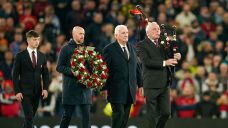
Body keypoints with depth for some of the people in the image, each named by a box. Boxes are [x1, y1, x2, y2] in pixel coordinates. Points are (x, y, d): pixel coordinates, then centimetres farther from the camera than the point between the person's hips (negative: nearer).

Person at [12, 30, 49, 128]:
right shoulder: (20, 56, -2)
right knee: (29, 117, -13)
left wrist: (45, 88, -1)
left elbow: (45, 74, 12)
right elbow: (15, 75, -3)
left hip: (37, 92, 4)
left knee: (30, 116, 9)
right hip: (25, 91, -4)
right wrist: (17, 91, -11)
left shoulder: (42, 56, 10)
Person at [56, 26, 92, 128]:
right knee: (67, 115, 1)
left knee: (86, 115, -3)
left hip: (85, 86, 4)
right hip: (71, 86, -4)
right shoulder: (66, 49, 1)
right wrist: (72, 72, -19)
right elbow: (59, 67, -4)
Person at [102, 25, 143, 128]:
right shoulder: (109, 49, -5)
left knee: (125, 115, 6)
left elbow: (137, 67, 18)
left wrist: (140, 84, 13)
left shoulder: (132, 48, 14)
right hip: (116, 89, -6)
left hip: (130, 88, 6)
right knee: (118, 112, -11)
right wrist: (104, 87, -11)